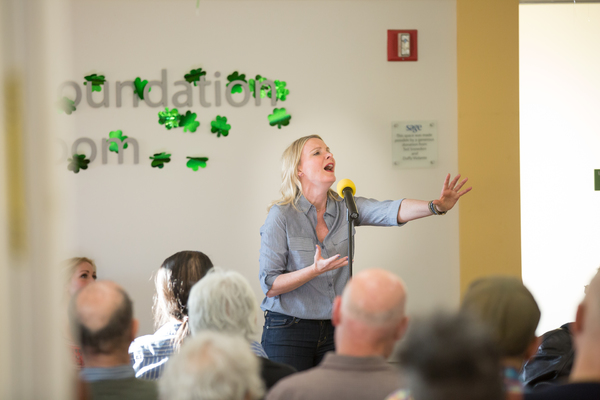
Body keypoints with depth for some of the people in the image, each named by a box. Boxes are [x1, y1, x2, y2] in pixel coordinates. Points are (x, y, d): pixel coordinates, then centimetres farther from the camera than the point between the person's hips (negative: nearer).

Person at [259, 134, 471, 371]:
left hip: (335, 330, 4)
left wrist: (437, 206, -33)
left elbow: (392, 211, -15)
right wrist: (315, 270, -26)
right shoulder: (281, 216, -10)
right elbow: (269, 286, -12)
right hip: (288, 332, -4)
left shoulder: (346, 208, 3)